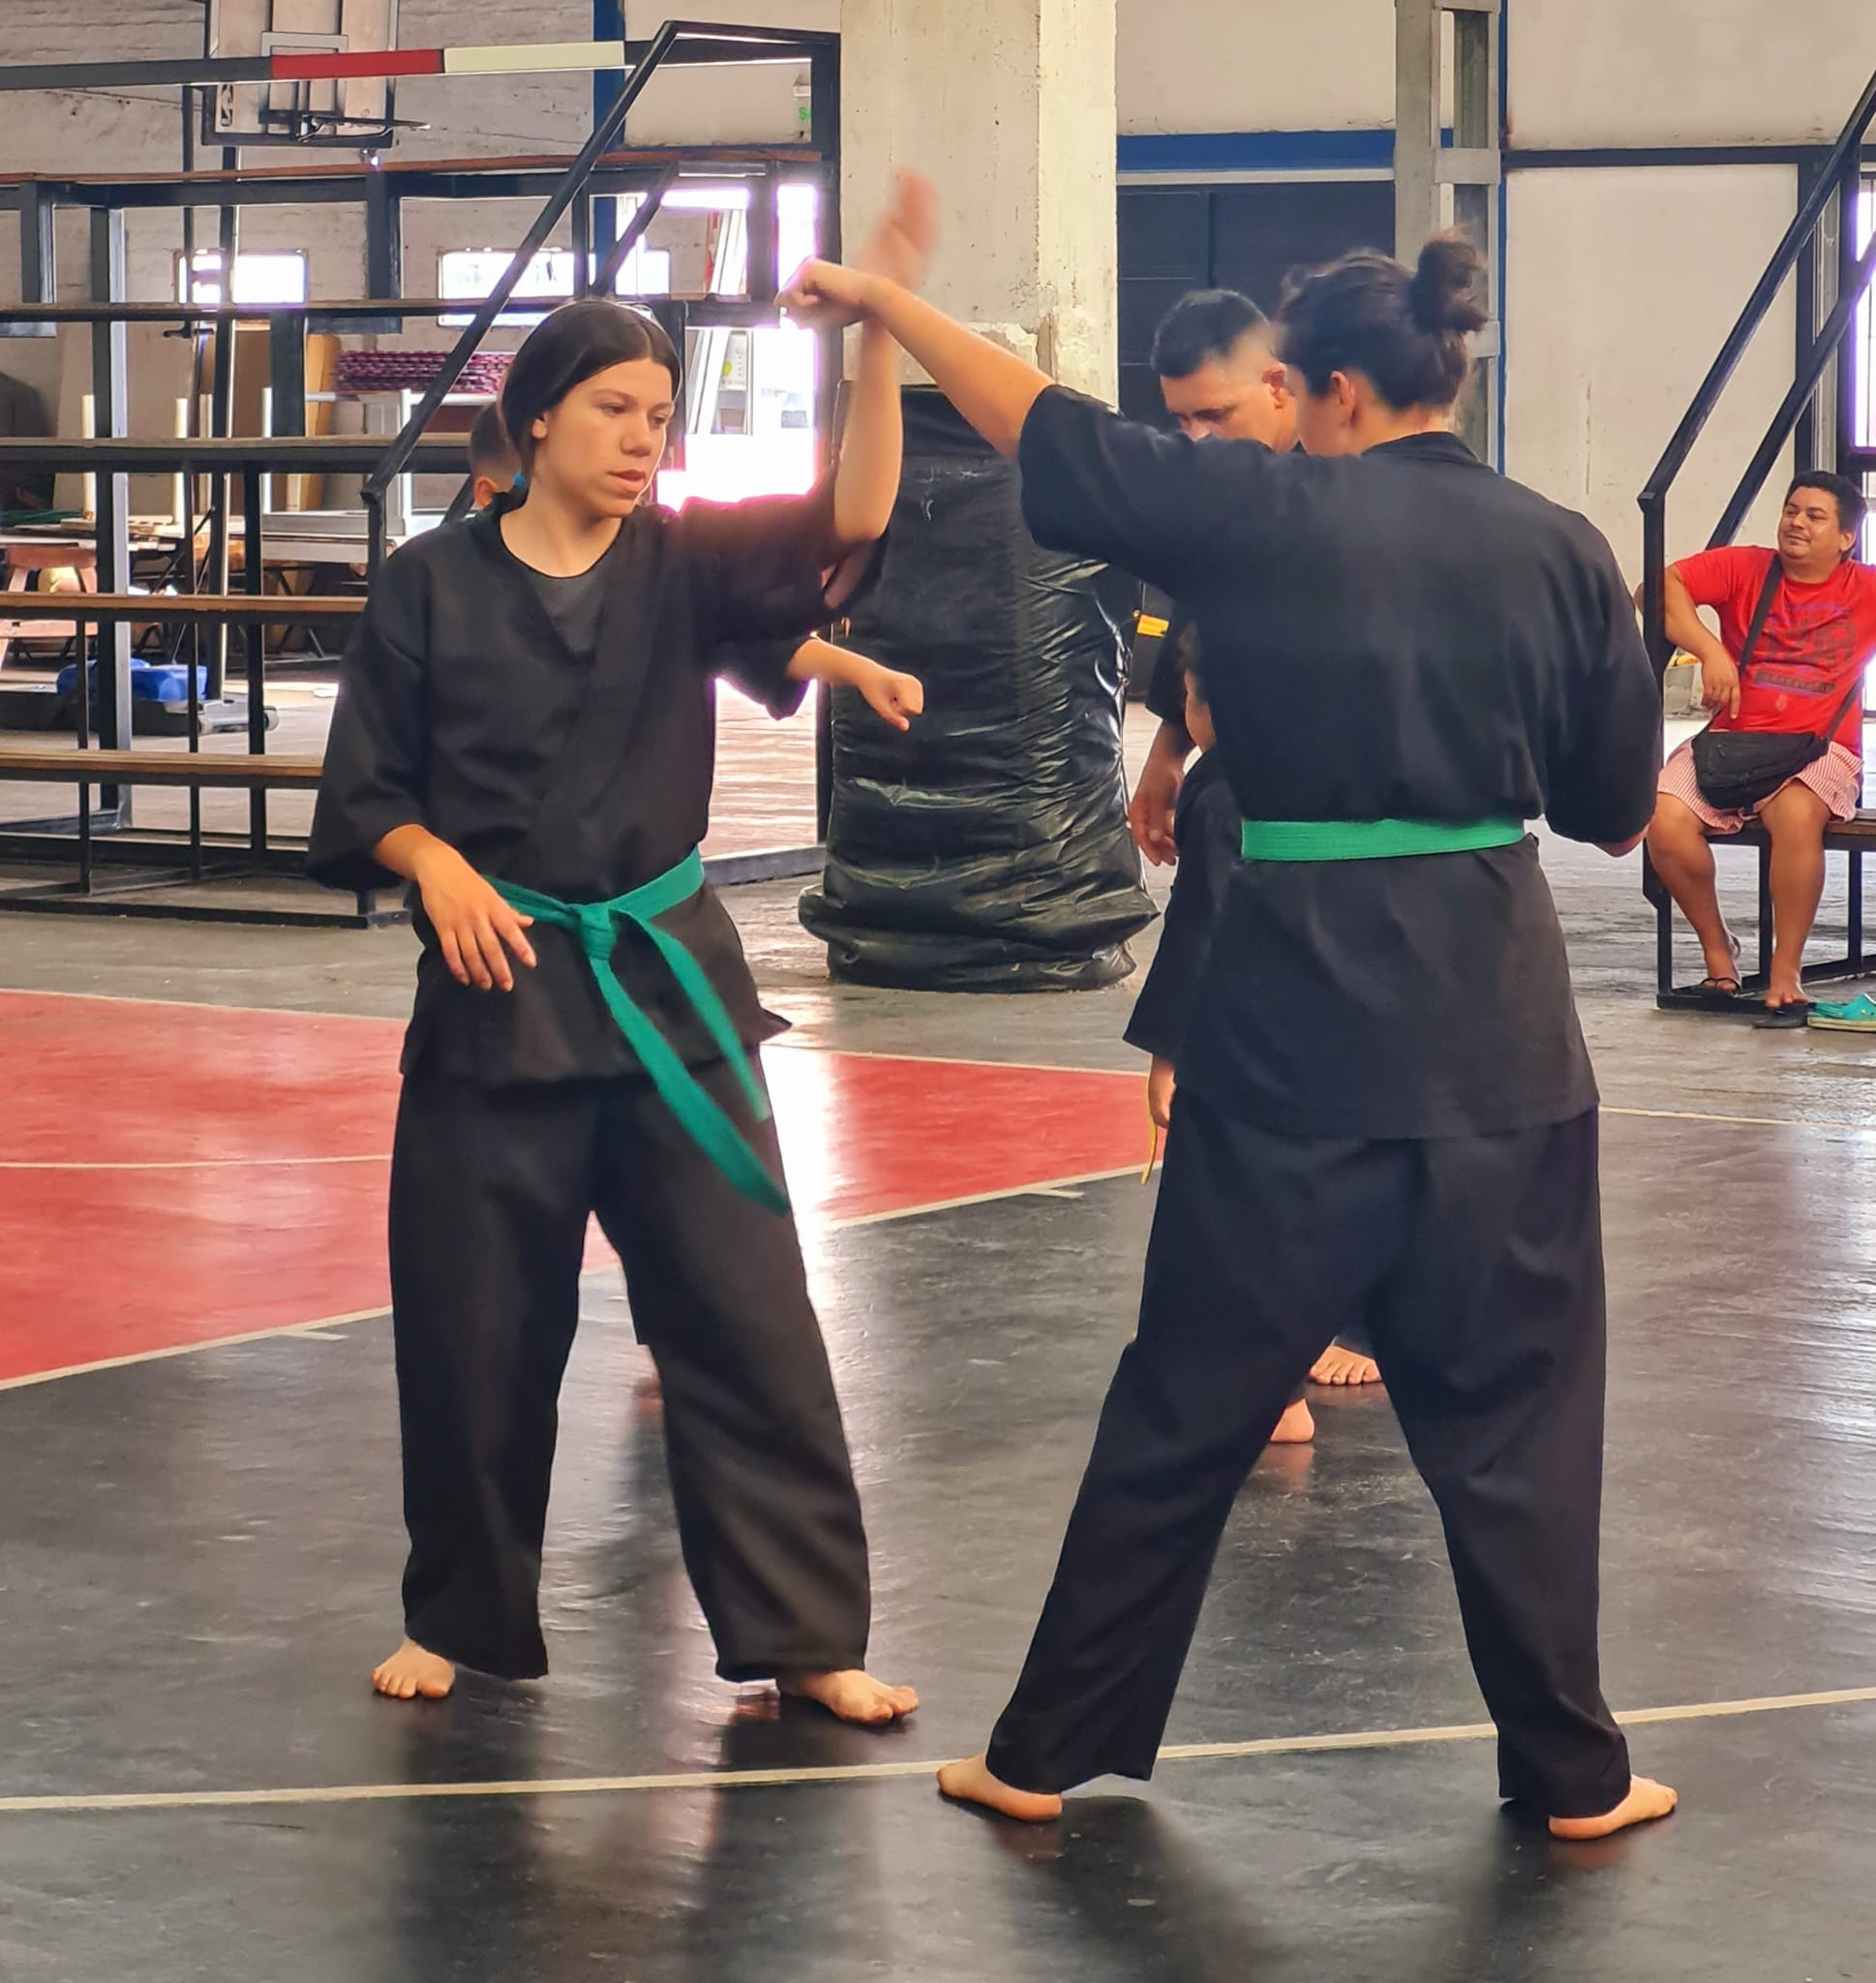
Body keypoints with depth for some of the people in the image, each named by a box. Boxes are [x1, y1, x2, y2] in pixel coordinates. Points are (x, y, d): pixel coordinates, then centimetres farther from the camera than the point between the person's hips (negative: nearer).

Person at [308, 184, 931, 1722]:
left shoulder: (684, 564, 1)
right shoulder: (436, 583, -2)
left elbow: (850, 522, -16)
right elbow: (367, 793, 3)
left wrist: (878, 339, -28)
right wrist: (442, 868, -17)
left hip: (666, 984, 1)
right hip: (496, 988, -1)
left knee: (746, 1311, -1)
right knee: (477, 1331, 6)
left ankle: (806, 1635, 7)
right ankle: (465, 1619, 26)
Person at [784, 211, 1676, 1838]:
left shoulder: (1263, 517, -7)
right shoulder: (1558, 550, -1)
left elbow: (1039, 422, 3)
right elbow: (1618, 812, 8)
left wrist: (883, 300, 16)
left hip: (1295, 1013, -1)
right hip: (1498, 1018, 1)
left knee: (1189, 1400, 10)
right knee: (1514, 1406, 12)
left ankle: (1054, 1750, 19)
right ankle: (1571, 1773, 18)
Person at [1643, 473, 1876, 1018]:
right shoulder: (1744, 568, 7)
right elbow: (1660, 588, -6)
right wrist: (1710, 650, -17)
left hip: (1820, 750, -2)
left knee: (1796, 812, -37)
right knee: (1665, 818, -26)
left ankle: (1786, 974, -20)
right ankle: (1717, 948, 0)